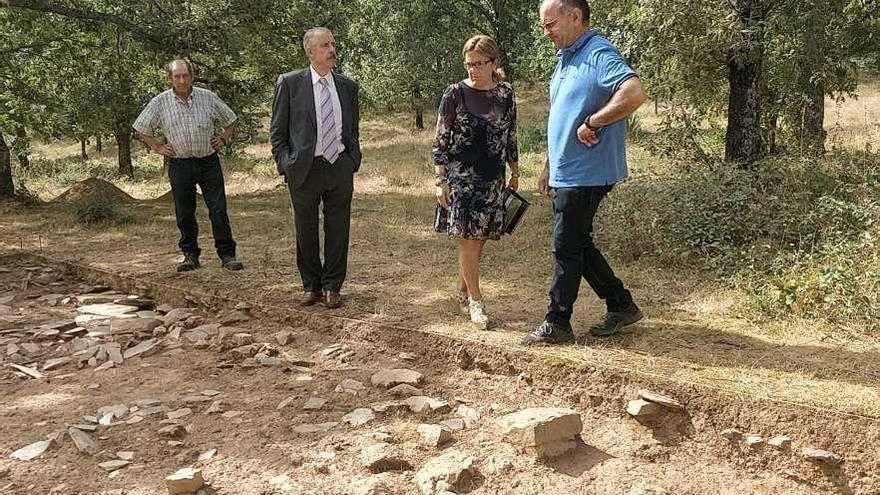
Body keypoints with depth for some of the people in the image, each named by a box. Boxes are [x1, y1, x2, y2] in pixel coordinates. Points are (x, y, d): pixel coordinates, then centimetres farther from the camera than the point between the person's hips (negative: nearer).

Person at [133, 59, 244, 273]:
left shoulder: (208, 97, 2)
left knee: (218, 210, -3)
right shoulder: (160, 102, 1)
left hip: (208, 161, 0)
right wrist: (158, 147, 4)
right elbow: (141, 129, 12)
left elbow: (229, 120, 17)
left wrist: (224, 139, 6)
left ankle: (227, 255, 2)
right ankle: (190, 255, 17)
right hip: (180, 165, 0)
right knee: (184, 213, 5)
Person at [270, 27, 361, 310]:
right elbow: (278, 132, 1)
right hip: (304, 169, -2)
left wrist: (353, 162, 5)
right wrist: (286, 166, -7)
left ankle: (332, 287, 20)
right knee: (306, 231, 9)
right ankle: (311, 286, 25)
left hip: (340, 168, 2)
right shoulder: (290, 83, -2)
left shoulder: (348, 86, 7)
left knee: (338, 230, 6)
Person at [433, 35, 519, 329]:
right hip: (461, 177, -3)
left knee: (479, 239, 6)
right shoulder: (455, 93, -5)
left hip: (493, 180, 4)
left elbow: (511, 137, 15)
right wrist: (440, 180, -9)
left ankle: (462, 292, 23)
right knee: (468, 239, -3)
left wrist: (515, 173, 17)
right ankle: (475, 300, 8)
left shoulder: (505, 94, 5)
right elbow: (440, 140, -4)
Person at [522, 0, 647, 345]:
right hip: (566, 175, 10)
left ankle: (557, 324, 11)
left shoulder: (599, 55, -16)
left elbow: (635, 94, -32)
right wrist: (549, 168, 22)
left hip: (585, 175, -10)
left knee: (567, 249, -1)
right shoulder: (565, 59, 16)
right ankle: (621, 306, 26)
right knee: (579, 246, 15)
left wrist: (591, 123, -24)